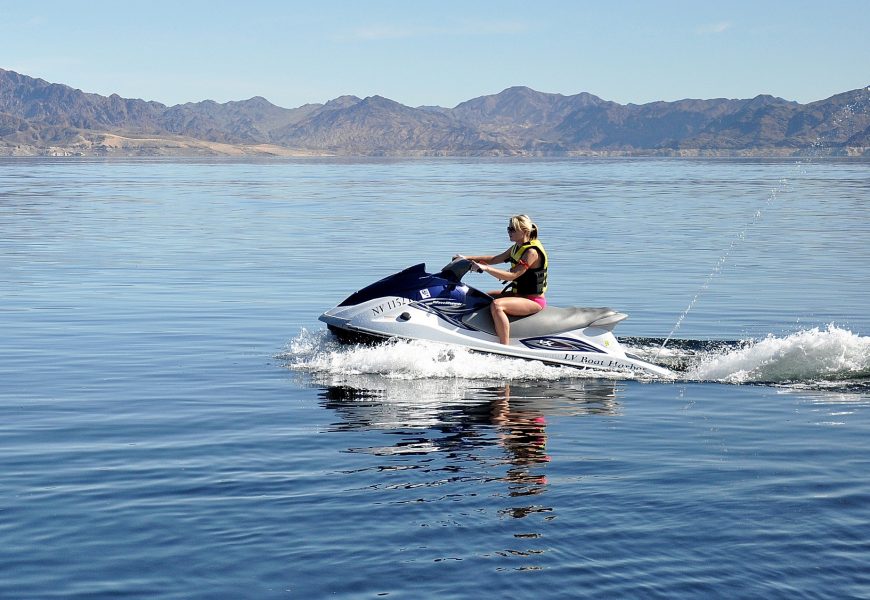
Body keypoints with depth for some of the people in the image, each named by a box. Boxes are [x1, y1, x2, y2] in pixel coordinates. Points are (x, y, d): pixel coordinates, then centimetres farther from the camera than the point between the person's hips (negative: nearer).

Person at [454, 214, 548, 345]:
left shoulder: (532, 252, -20)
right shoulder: (518, 247, 10)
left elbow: (512, 275, -29)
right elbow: (495, 259, 16)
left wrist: (486, 268, -35)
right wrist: (467, 258, 10)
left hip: (533, 300, -11)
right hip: (519, 294, 11)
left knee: (496, 305, -34)